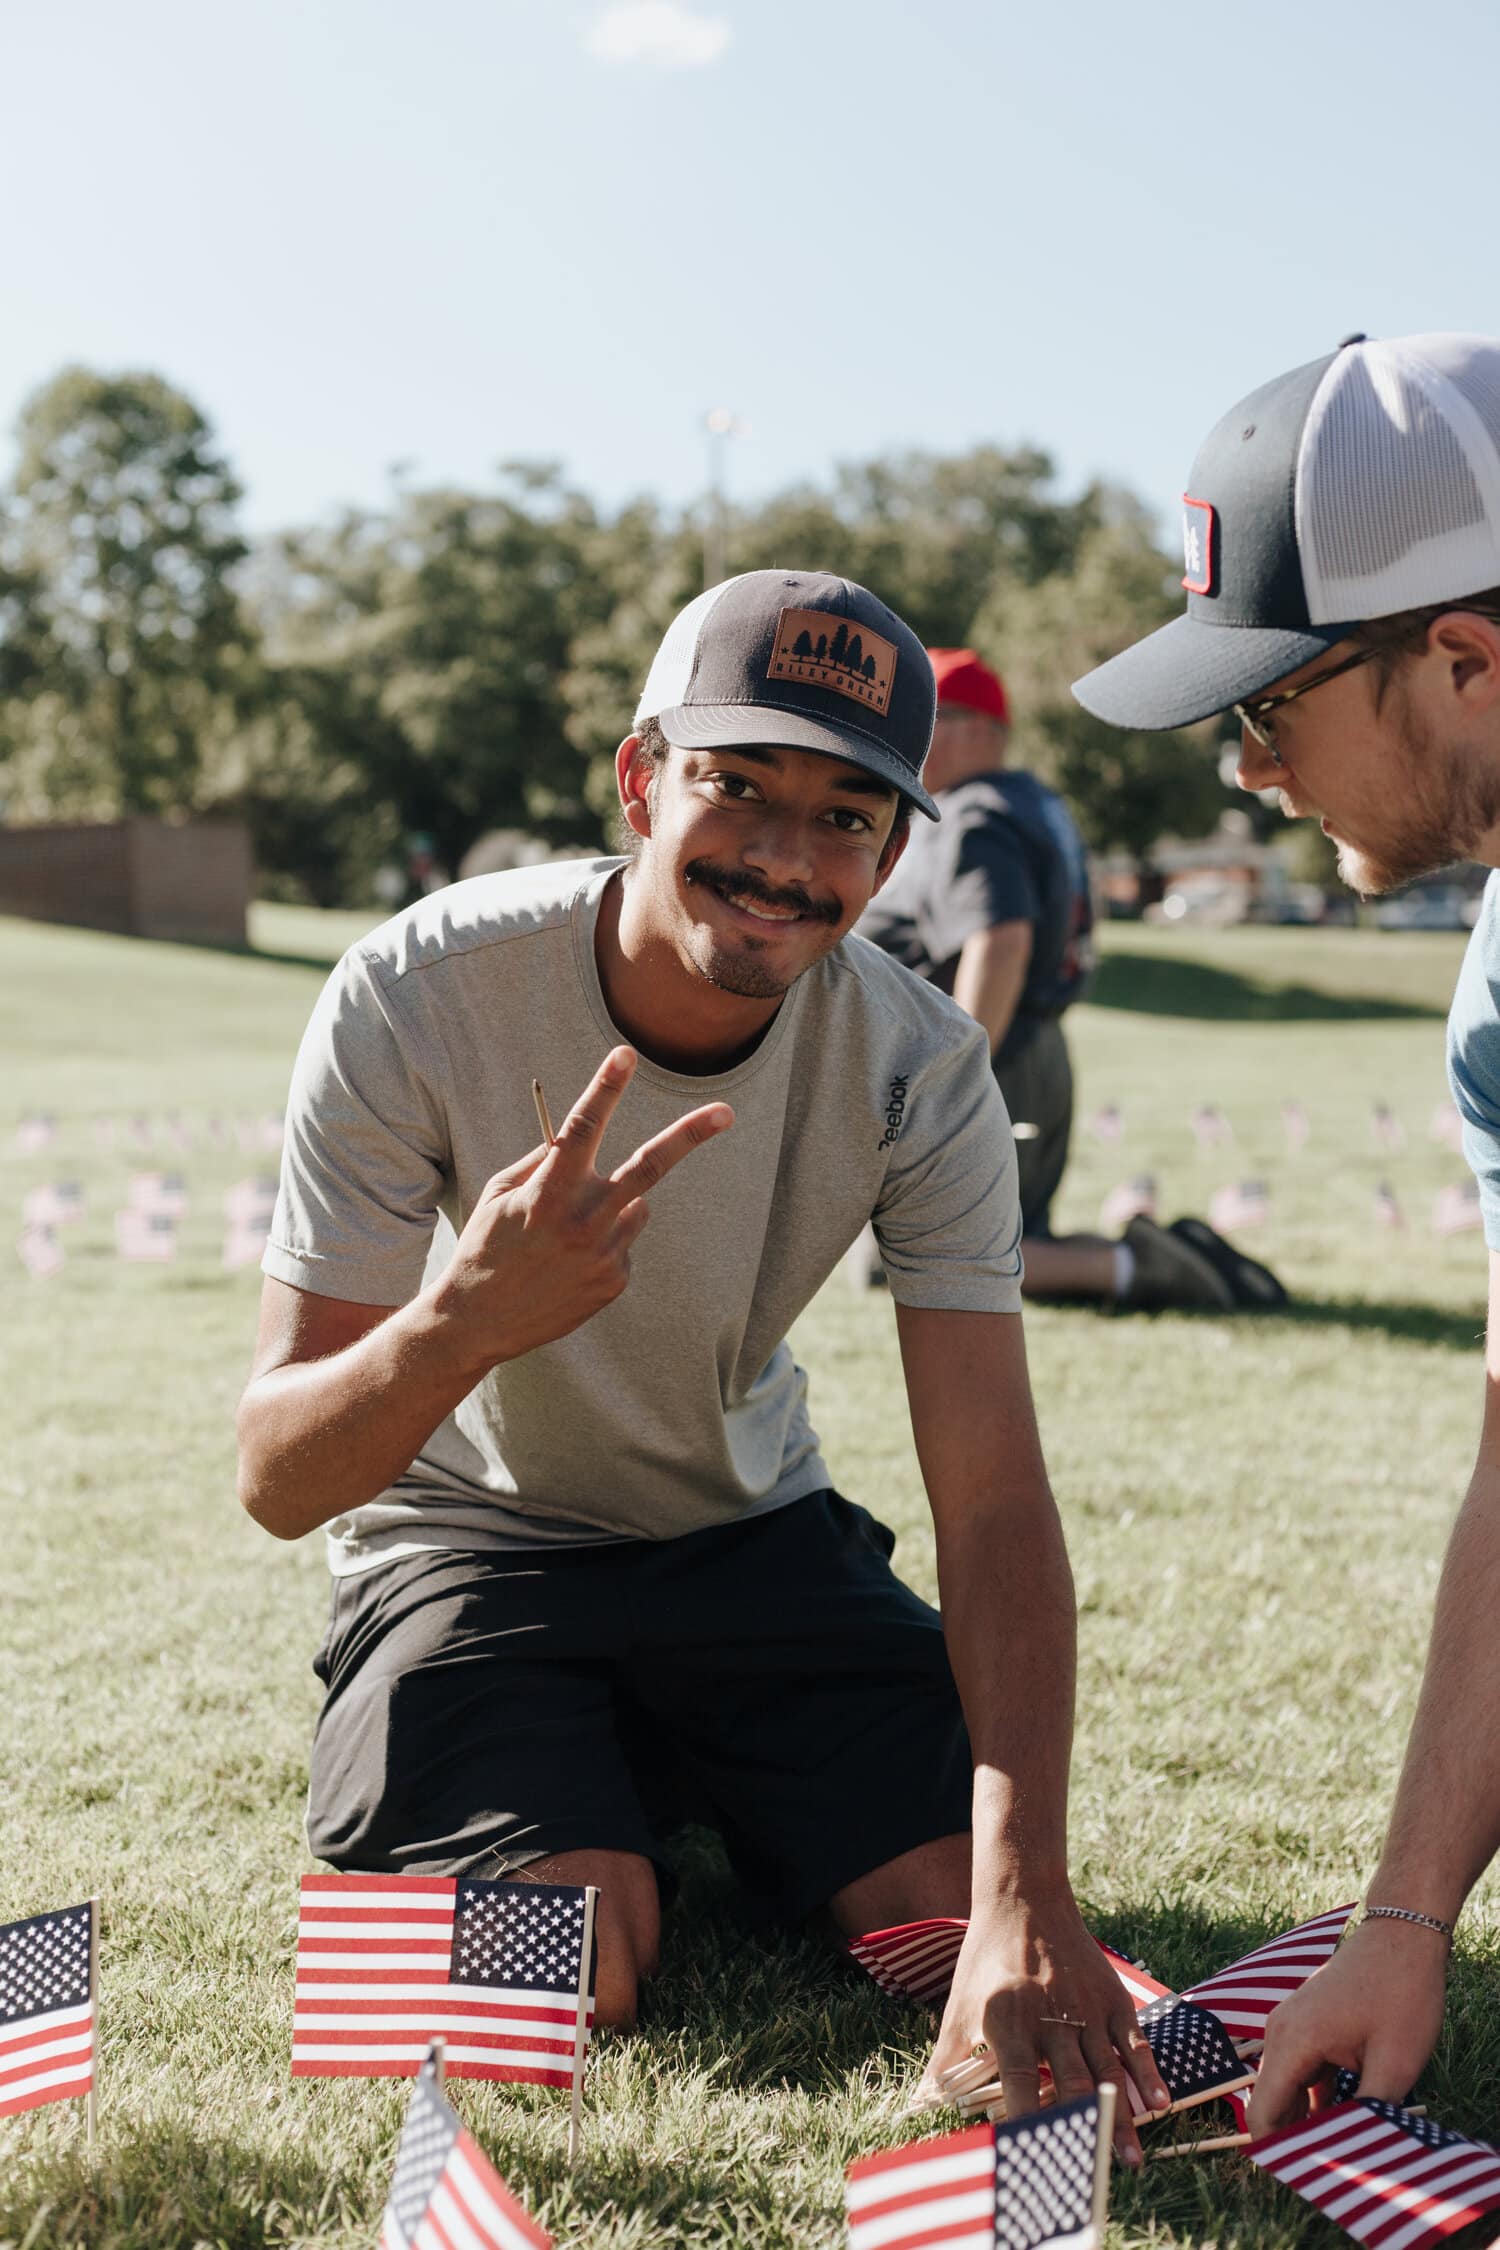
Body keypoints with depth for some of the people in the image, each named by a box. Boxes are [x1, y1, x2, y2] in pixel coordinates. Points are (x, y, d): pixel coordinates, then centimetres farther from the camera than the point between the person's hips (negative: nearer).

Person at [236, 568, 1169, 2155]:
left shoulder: (919, 1070, -19)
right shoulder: (417, 998, -26)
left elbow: (994, 1504, -23)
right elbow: (277, 1479, -26)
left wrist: (1025, 1902, -37)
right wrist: (463, 1323, -50)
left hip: (751, 1530, 3)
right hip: (471, 1534, -2)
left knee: (966, 1906, -12)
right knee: (567, 1978, -24)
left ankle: (682, 1780, 18)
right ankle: (607, 1802, 12)